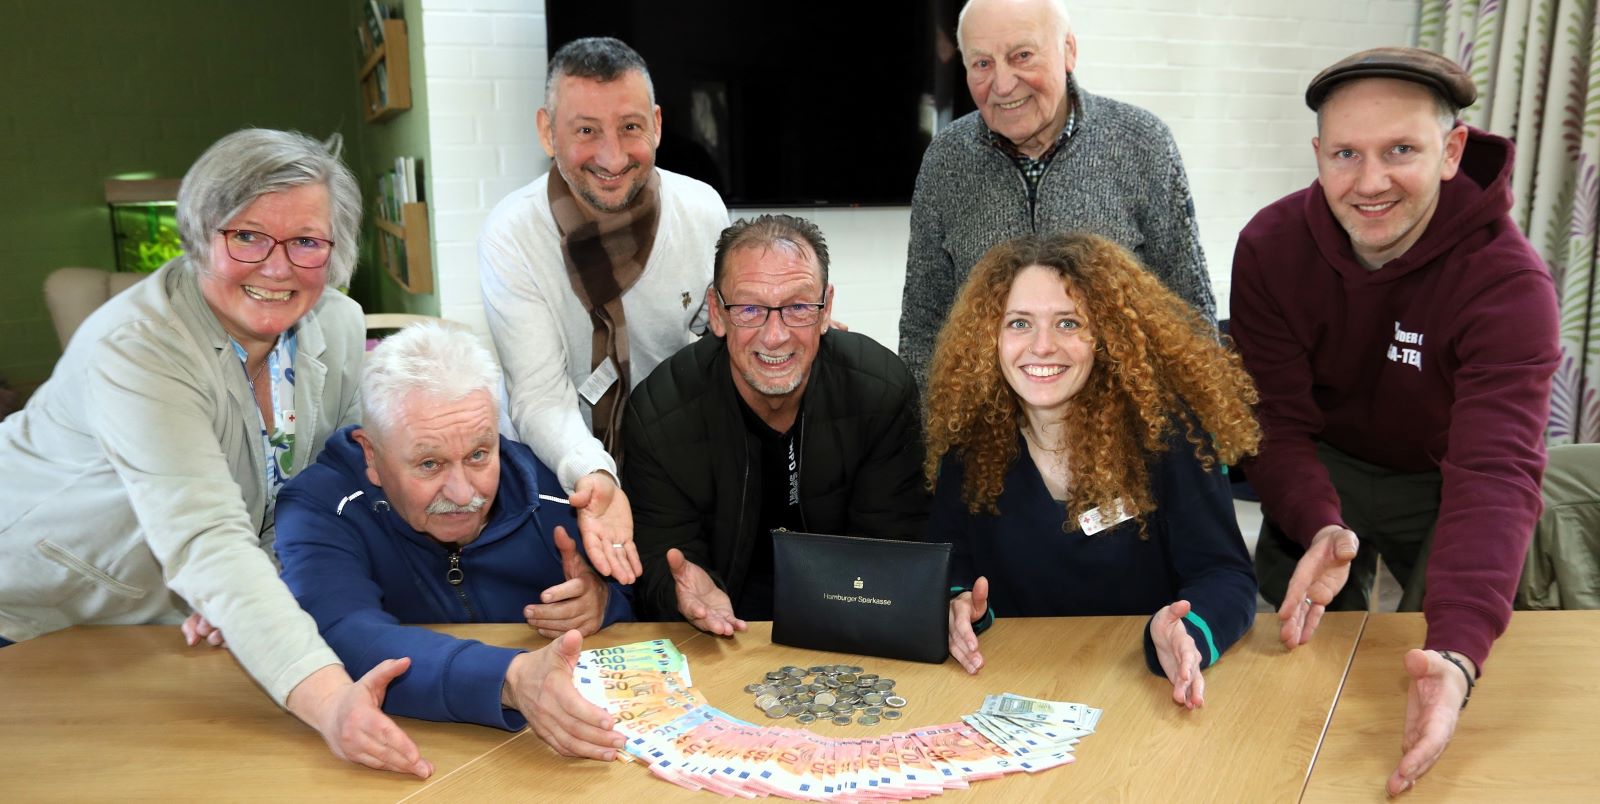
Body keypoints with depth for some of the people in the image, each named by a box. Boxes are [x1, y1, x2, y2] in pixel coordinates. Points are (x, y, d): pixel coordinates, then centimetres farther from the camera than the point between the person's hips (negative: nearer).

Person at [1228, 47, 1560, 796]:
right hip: (1322, 475, 2)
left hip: (1441, 485, -1)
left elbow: (1495, 471, -41)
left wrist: (1457, 652, -56)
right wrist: (1318, 527, -44)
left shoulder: (1508, 280, -30)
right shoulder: (1270, 247, -21)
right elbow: (1276, 420, -22)